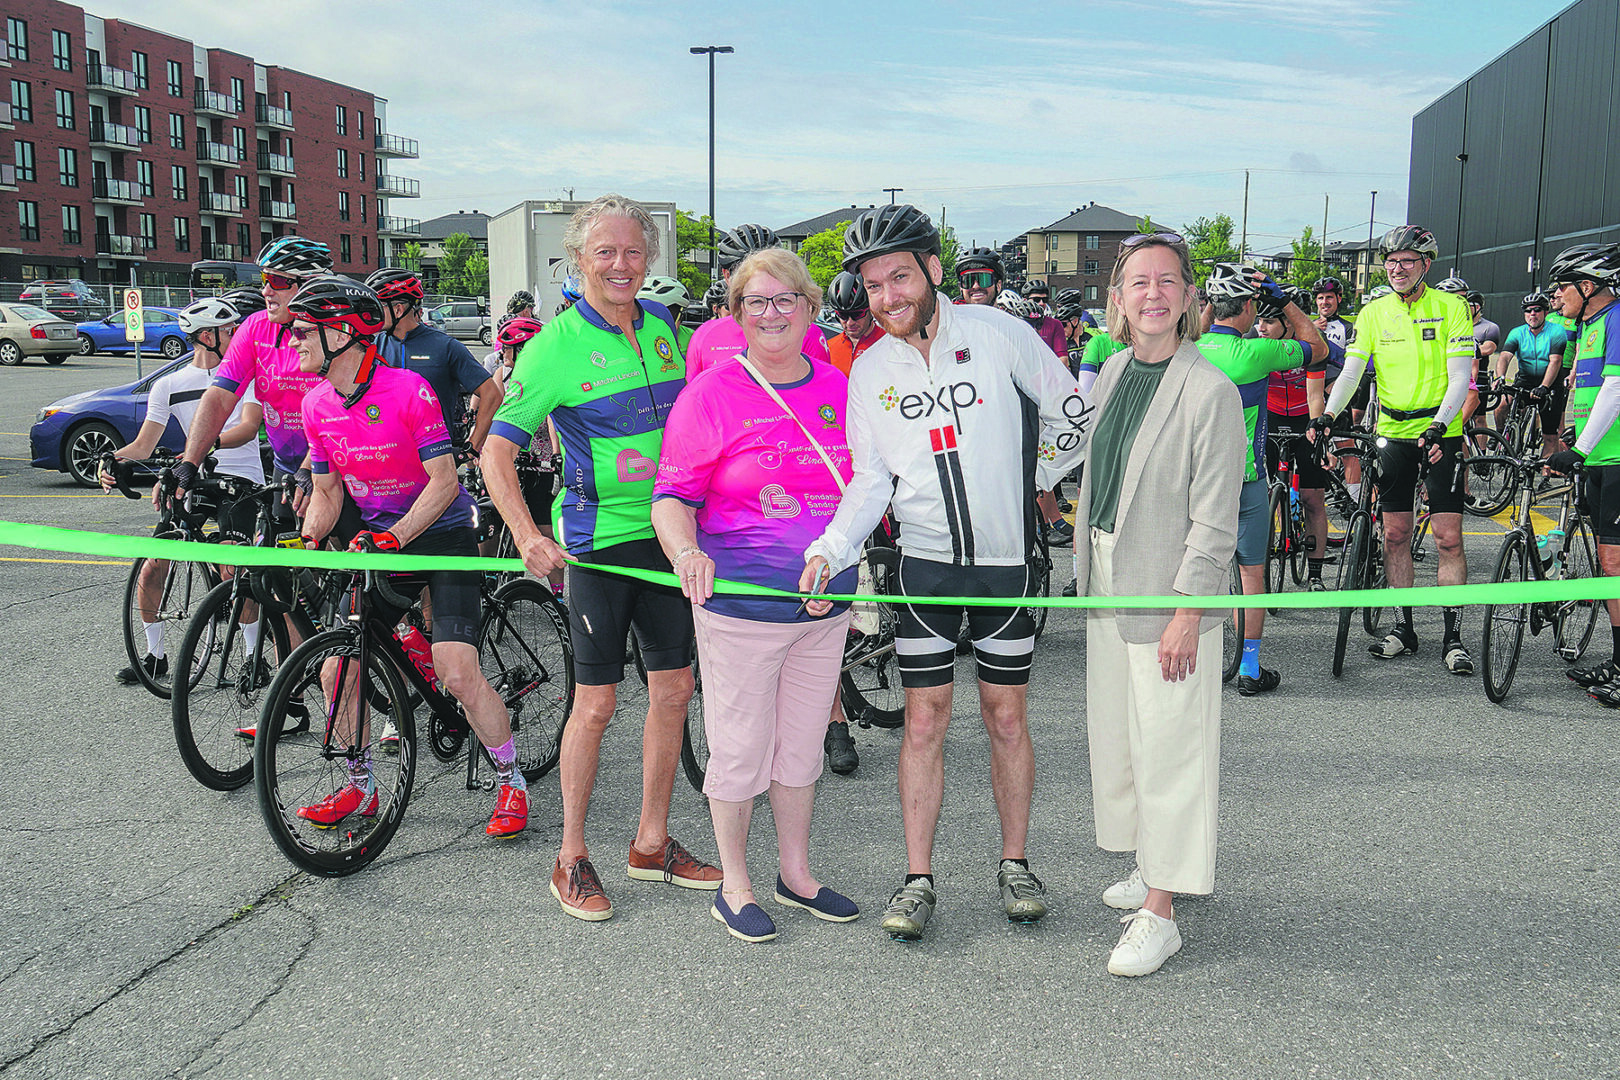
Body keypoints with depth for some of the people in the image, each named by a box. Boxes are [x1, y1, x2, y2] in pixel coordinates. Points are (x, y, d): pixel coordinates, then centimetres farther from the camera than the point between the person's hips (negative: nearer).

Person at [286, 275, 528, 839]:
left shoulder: (408, 390, -19)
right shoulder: (317, 405, 0)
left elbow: (443, 481, -20)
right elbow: (327, 490, 9)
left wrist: (392, 537, -29)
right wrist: (308, 541, -8)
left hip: (443, 532, -6)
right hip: (377, 539, 6)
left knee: (457, 673, -17)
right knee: (336, 667, -2)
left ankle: (511, 782, 3)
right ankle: (360, 787, 19)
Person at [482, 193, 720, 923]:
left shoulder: (664, 326, 6)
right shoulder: (554, 346, -10)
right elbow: (496, 453, -11)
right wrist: (529, 539, -22)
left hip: (667, 533, 6)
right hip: (598, 539, -5)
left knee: (674, 688, 10)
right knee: (596, 701, -1)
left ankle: (652, 843, 24)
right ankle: (571, 858, 15)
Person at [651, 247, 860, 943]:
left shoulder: (838, 390, 6)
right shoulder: (712, 395, -7)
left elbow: (860, 490, 18)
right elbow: (672, 498, -9)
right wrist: (686, 552, -28)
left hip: (828, 601, 5)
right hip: (739, 601, -4)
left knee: (802, 740, 16)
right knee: (741, 746, 5)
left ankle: (796, 874, 33)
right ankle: (734, 886, 23)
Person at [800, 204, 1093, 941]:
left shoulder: (999, 333, -8)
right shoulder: (869, 371, 1)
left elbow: (1074, 416, 3)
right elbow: (870, 483, 2)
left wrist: (1028, 483, 4)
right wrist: (829, 550, -13)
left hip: (1006, 562, -2)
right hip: (925, 563, 2)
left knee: (1007, 719, 8)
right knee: (924, 722, 4)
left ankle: (1015, 865, 24)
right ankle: (918, 880, 13)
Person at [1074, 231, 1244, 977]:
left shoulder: (1210, 391, -15)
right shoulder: (1113, 371, 7)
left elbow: (1214, 519, -16)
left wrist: (1187, 613, -18)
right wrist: (1086, 553, 16)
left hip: (1171, 593, -8)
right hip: (1107, 581, 8)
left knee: (1166, 746, -1)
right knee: (1115, 735, 17)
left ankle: (1160, 912, 9)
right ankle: (1157, 866, 36)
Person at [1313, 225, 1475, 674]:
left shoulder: (1450, 306, -5)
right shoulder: (1374, 312, 4)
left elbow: (1460, 377, -10)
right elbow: (1351, 371, -3)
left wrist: (1439, 426, -25)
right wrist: (1328, 415, -20)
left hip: (1441, 433, -3)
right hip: (1393, 432, 3)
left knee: (1448, 537, -6)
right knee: (1395, 534, 5)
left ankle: (1453, 636, 1)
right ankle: (1403, 627, 15)